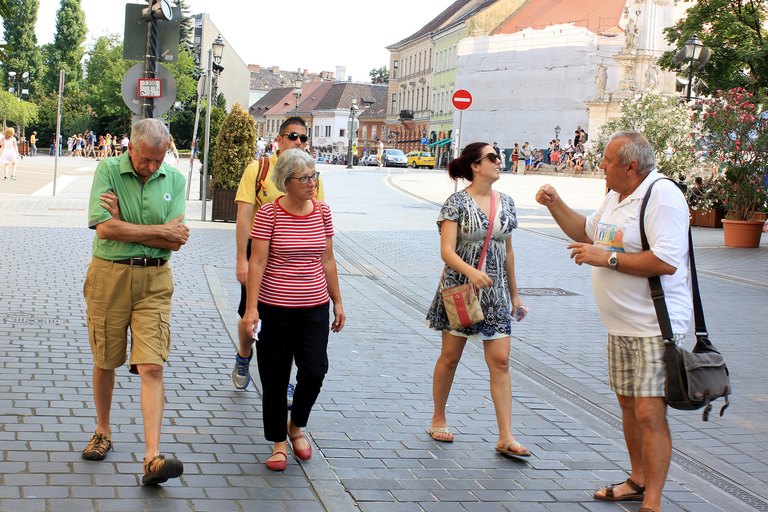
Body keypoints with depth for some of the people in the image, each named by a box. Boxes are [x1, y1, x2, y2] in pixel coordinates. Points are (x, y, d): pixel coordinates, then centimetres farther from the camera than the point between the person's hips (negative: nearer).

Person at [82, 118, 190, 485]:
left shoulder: (174, 179, 2)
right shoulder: (108, 170, -4)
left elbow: (177, 241, -5)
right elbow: (104, 227, -17)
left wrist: (124, 224, -12)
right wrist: (160, 230, -11)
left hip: (154, 280, 0)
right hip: (109, 276, 0)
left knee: (152, 368, -9)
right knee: (105, 362, 12)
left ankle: (152, 459, -14)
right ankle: (103, 432, 36)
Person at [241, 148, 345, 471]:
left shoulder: (322, 212, 5)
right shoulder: (269, 214, -8)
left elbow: (328, 260, 12)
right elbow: (257, 262, -10)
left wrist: (337, 302, 13)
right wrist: (251, 307, -15)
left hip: (314, 308, 3)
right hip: (274, 308, -3)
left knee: (314, 372, -8)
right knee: (275, 380, 3)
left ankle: (296, 426, 21)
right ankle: (278, 443, 20)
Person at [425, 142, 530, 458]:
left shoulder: (505, 203, 7)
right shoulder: (457, 203, -9)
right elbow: (446, 250, -17)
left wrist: (514, 292, 18)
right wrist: (471, 272, -34)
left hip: (495, 290, 4)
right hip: (459, 288, -4)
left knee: (500, 361, -2)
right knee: (450, 357, 7)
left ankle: (505, 438, -1)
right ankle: (438, 420, 26)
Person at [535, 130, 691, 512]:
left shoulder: (662, 196, -18)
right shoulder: (616, 197, 13)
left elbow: (666, 262, -27)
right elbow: (586, 231, 30)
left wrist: (607, 258, -20)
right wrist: (555, 205, 15)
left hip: (655, 326, -10)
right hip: (621, 325, 10)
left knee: (649, 413, -11)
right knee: (628, 404, 17)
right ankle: (638, 481, 32)